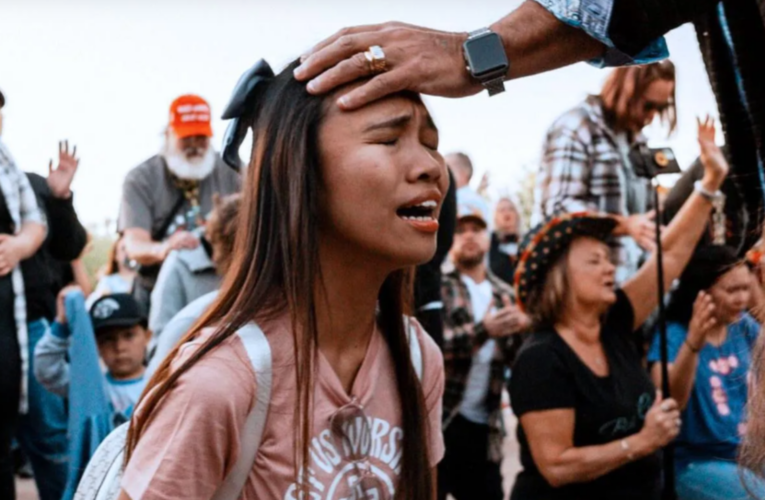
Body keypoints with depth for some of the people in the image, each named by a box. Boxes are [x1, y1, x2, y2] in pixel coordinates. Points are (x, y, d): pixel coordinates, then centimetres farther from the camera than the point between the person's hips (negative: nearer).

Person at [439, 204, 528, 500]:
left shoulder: (505, 296, 12)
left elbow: (520, 363, 7)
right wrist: (483, 330, -29)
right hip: (437, 423, -4)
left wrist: (522, 331, -14)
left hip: (483, 428, 5)